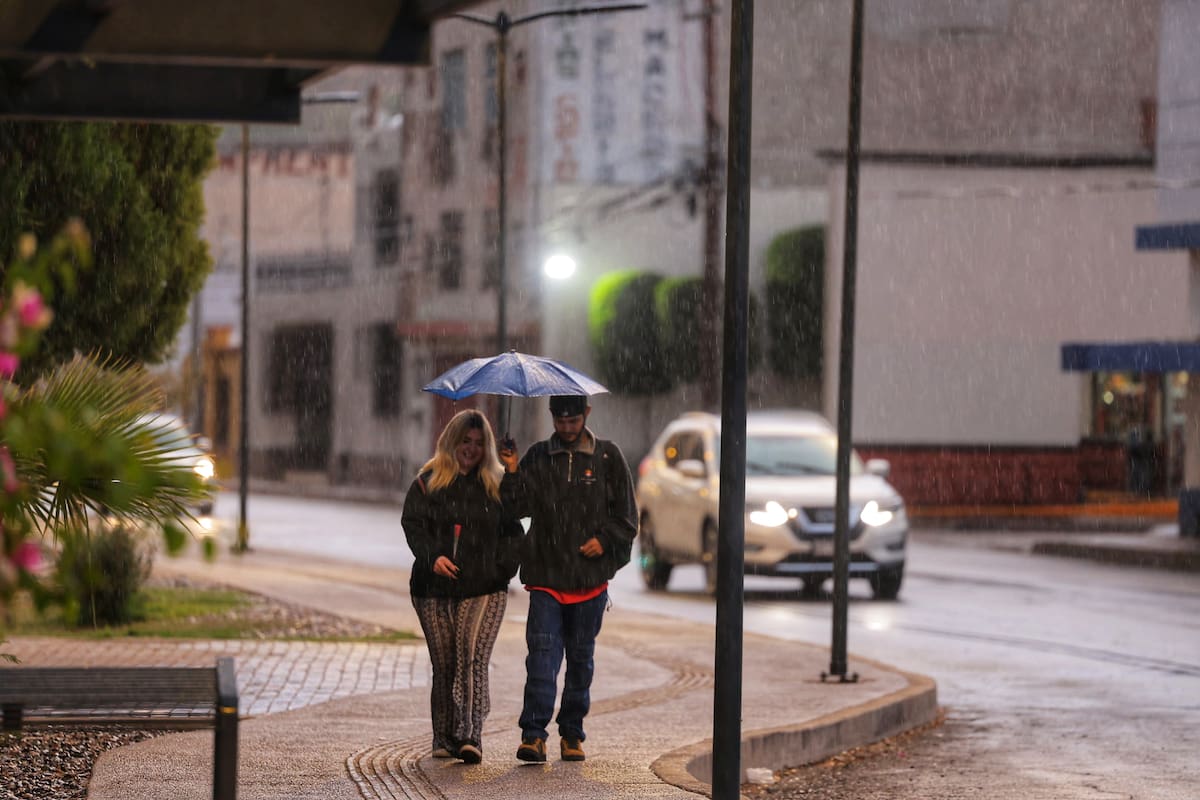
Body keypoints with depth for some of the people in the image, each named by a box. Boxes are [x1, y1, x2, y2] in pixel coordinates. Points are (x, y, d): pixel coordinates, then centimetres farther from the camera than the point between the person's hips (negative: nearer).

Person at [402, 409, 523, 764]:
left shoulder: (497, 485, 11)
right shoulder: (428, 482, 8)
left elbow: (513, 532, 11)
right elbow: (412, 524, 0)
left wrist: (503, 567, -4)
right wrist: (432, 556, -16)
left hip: (484, 589, -1)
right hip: (435, 588, 1)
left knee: (473, 658, -14)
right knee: (444, 664, 3)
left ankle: (470, 736, -22)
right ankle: (444, 738, 12)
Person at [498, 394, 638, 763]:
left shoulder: (608, 457, 5)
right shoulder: (537, 457, 6)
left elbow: (626, 514, 8)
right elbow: (519, 507, 1)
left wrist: (604, 540, -7)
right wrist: (513, 473, -14)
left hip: (590, 577, 1)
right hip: (545, 575, -1)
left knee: (581, 657, 9)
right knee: (542, 652, -11)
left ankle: (572, 734, 18)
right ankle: (533, 734, -15)